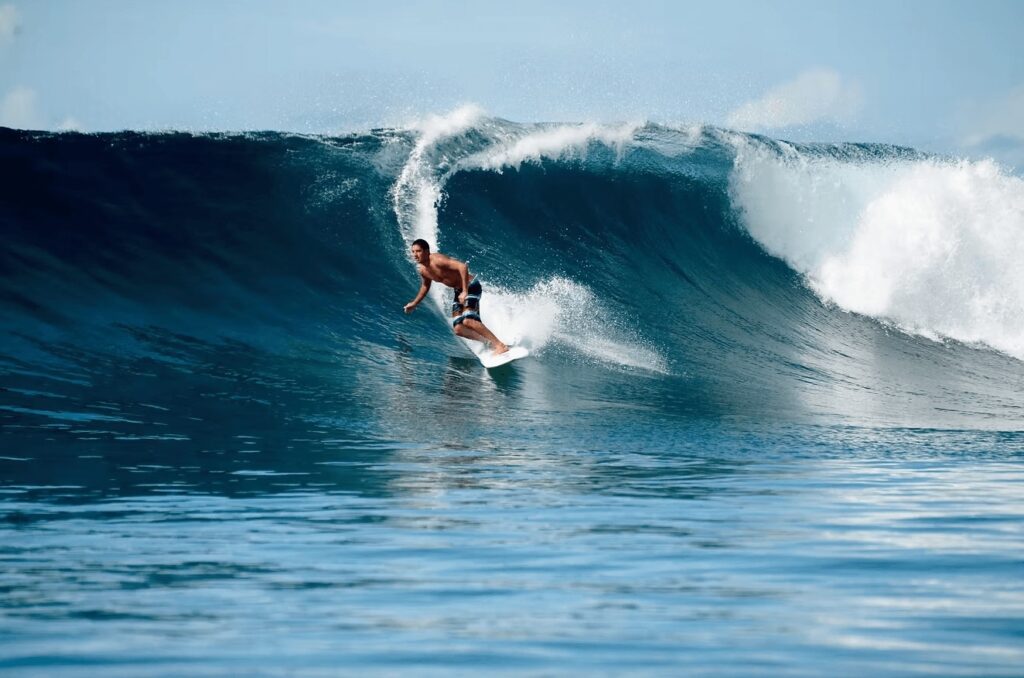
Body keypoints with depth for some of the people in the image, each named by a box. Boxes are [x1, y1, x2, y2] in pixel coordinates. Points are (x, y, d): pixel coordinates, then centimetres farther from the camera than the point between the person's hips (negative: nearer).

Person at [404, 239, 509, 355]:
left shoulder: (437, 260, -25)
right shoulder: (422, 270, 1)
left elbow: (463, 266, -35)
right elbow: (425, 286, 25)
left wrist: (465, 292, -36)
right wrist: (414, 303, 26)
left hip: (471, 287, -8)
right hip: (459, 292, 8)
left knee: (467, 320, -27)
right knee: (458, 329, -6)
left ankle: (501, 345, -25)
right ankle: (490, 343, 5)